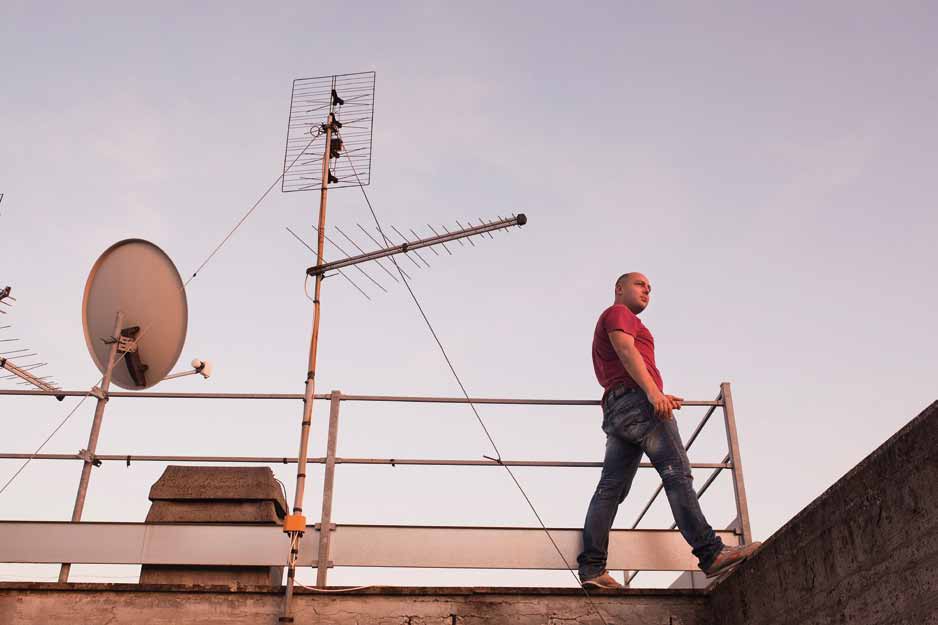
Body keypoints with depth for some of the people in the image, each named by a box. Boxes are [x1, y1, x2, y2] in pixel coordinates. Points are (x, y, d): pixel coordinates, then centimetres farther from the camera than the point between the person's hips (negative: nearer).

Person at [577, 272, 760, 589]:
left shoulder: (606, 328, 36)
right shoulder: (618, 313, 8)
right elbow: (625, 350, -11)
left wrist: (658, 397, 18)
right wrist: (653, 391, -23)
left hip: (615, 410, 9)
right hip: (636, 399, -9)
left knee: (610, 489, -2)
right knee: (677, 473, -16)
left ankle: (592, 568, -11)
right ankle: (711, 554, -23)